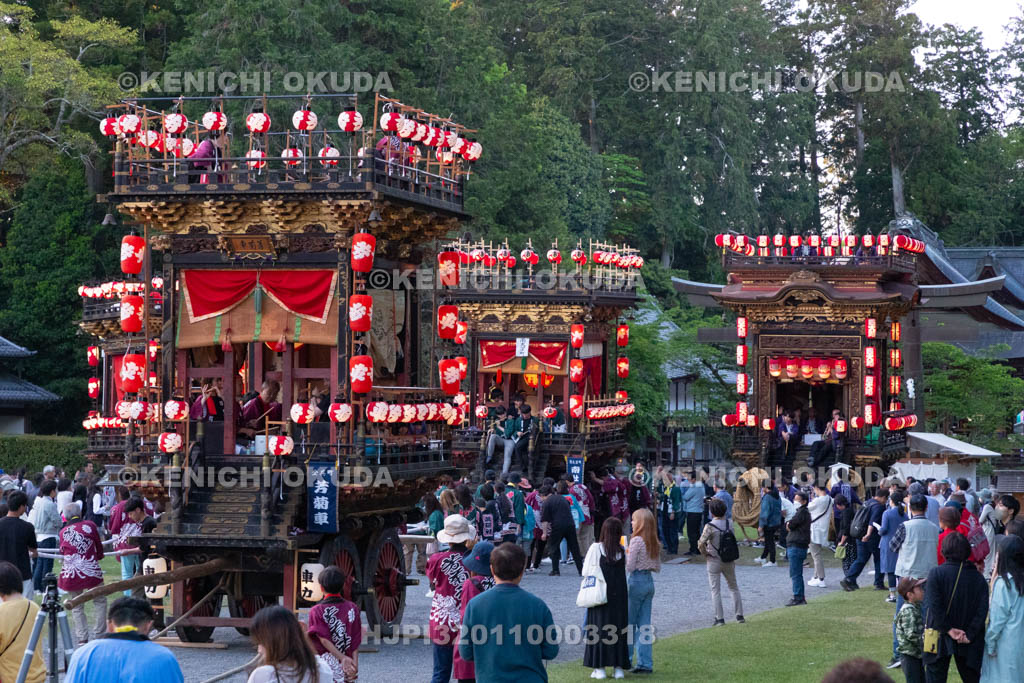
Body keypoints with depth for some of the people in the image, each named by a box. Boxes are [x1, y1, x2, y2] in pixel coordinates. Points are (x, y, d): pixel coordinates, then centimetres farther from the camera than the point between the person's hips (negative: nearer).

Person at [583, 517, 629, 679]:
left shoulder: (596, 548, -9)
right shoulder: (623, 550, -2)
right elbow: (628, 570, 0)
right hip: (620, 597, 2)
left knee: (599, 629, 4)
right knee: (619, 629, 10)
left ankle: (600, 668, 3)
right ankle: (618, 667, 10)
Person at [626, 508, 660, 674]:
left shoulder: (636, 541, -15)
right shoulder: (655, 543, 7)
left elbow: (630, 567, -15)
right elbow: (658, 568, 12)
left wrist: (625, 554, 0)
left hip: (636, 581, -7)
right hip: (649, 581, 7)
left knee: (629, 623, 4)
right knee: (644, 624, 8)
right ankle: (645, 663, 7)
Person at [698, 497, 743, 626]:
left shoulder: (710, 526, -18)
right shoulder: (729, 523, -3)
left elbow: (701, 544, -22)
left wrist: (705, 554, -8)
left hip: (714, 561, -4)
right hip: (729, 561, 4)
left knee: (715, 590, 4)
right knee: (733, 587, 17)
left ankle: (719, 618, 2)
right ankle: (739, 615, 17)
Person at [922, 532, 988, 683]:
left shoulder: (935, 574, -9)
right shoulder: (978, 577, -1)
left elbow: (934, 607, -17)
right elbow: (983, 610, -8)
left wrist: (949, 629, -14)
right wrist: (969, 635, -12)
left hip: (940, 639, -3)